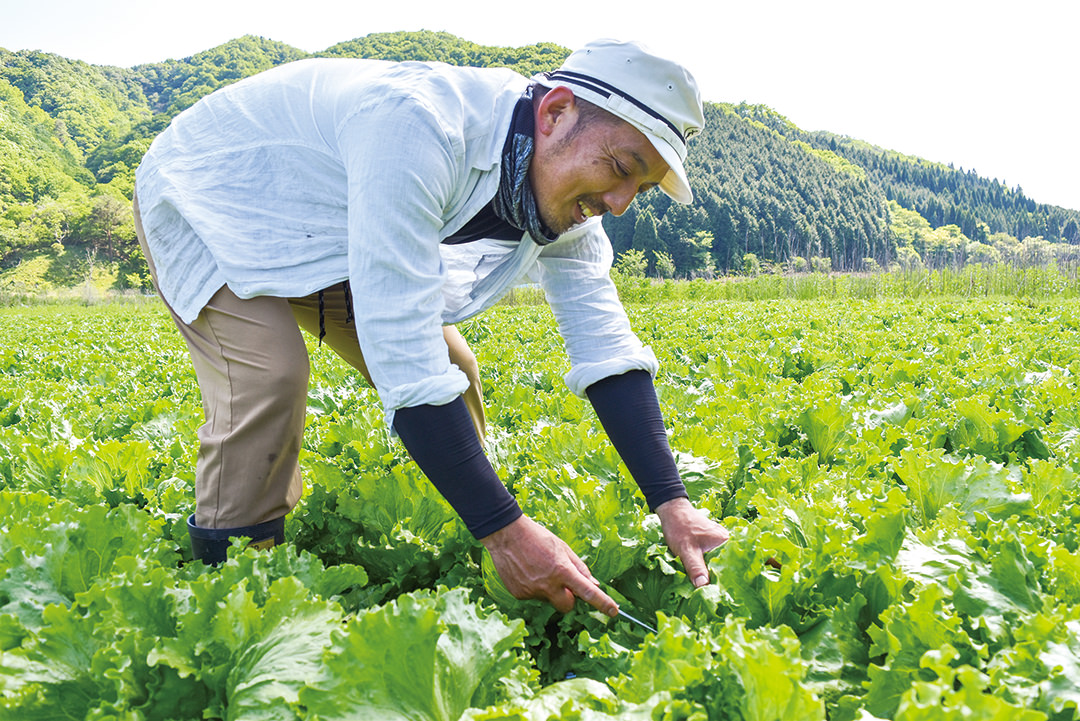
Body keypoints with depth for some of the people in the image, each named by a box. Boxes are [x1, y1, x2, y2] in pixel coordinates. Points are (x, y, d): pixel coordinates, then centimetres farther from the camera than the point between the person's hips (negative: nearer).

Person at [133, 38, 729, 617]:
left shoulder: (564, 186, -15)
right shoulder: (415, 126, -42)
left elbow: (606, 347, -13)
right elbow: (399, 342, -45)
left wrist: (672, 505, -21)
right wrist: (503, 530, -42)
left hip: (317, 240, 7)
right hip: (201, 197, -7)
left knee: (446, 369, -3)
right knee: (269, 376, -30)